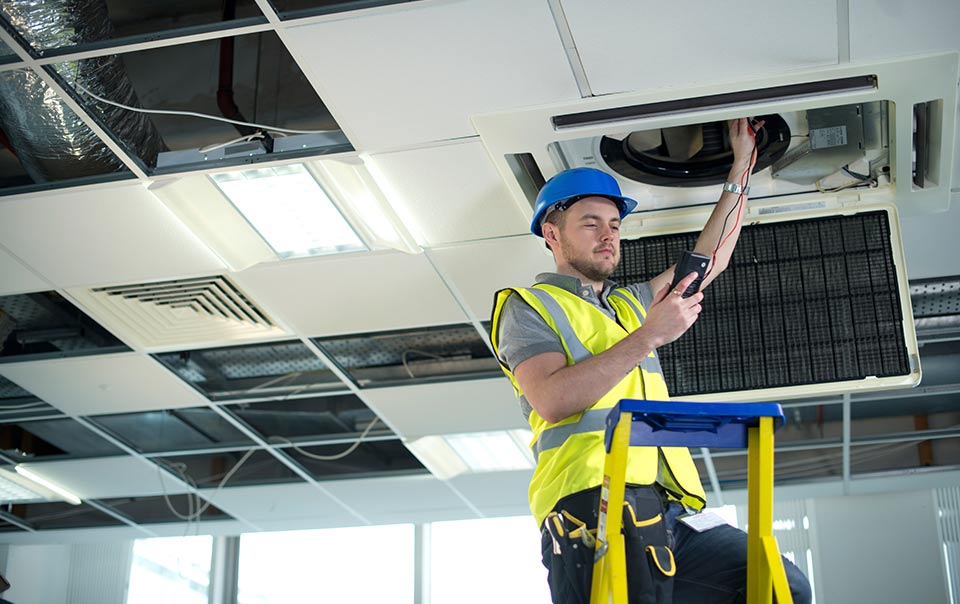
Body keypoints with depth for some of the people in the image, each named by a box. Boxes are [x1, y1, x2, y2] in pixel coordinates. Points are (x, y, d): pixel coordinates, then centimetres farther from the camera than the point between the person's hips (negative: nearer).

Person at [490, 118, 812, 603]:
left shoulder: (631, 302, 33)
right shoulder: (528, 307, 9)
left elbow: (709, 260, 34)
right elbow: (552, 400, -9)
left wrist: (741, 168, 33)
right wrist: (649, 335, -10)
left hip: (668, 513, 7)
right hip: (594, 509, -6)